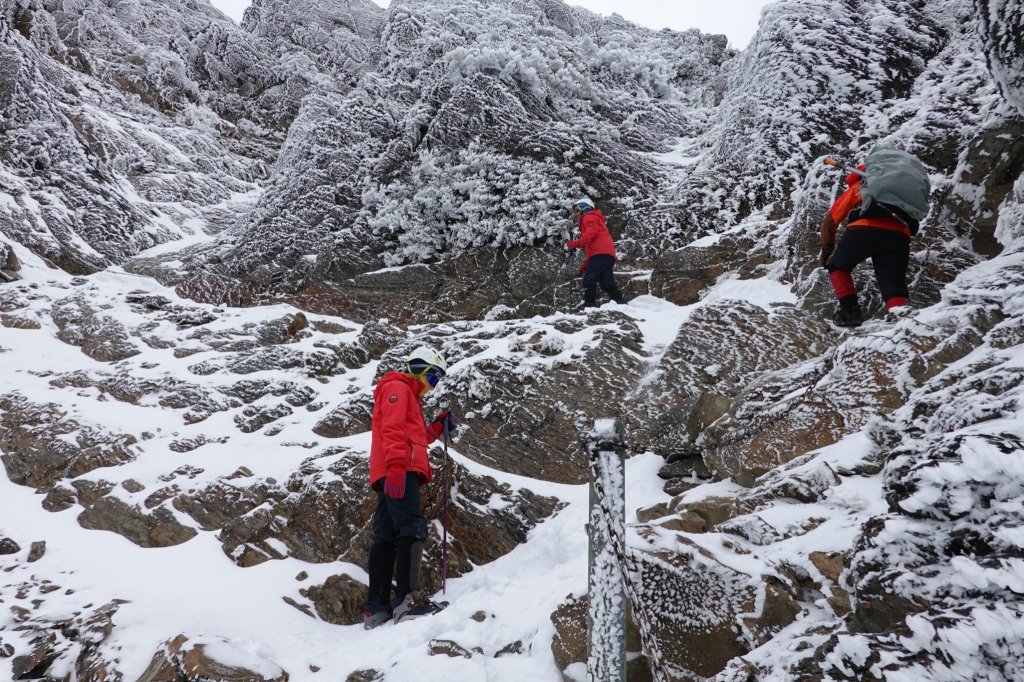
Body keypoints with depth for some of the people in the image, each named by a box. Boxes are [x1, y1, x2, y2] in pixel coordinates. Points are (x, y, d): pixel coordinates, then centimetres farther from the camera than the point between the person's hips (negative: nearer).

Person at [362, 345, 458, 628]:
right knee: (412, 528, -18)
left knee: (386, 537, 3)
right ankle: (406, 599, -27)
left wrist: (439, 427, 20)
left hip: (393, 473, 10)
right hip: (398, 471, -10)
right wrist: (396, 465, -25)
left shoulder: (408, 395, 33)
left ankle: (376, 608, 1)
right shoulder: (397, 387, 2)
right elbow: (392, 429, -14)